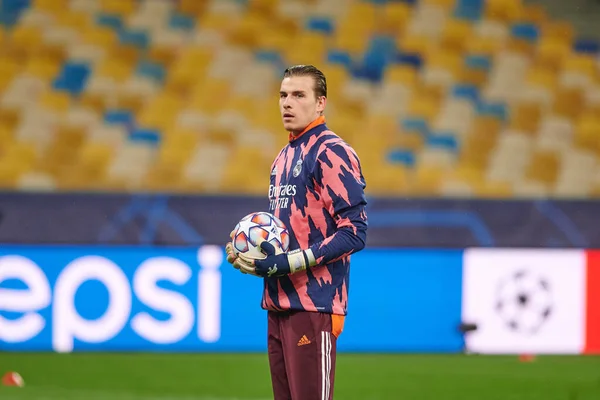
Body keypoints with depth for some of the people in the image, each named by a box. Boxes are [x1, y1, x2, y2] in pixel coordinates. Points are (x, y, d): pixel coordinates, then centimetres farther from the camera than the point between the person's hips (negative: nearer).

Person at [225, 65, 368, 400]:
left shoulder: (332, 153, -10)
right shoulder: (283, 158, 19)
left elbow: (353, 231, -16)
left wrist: (288, 262, -19)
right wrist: (245, 253, 9)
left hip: (314, 305, -9)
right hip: (279, 303, 9)